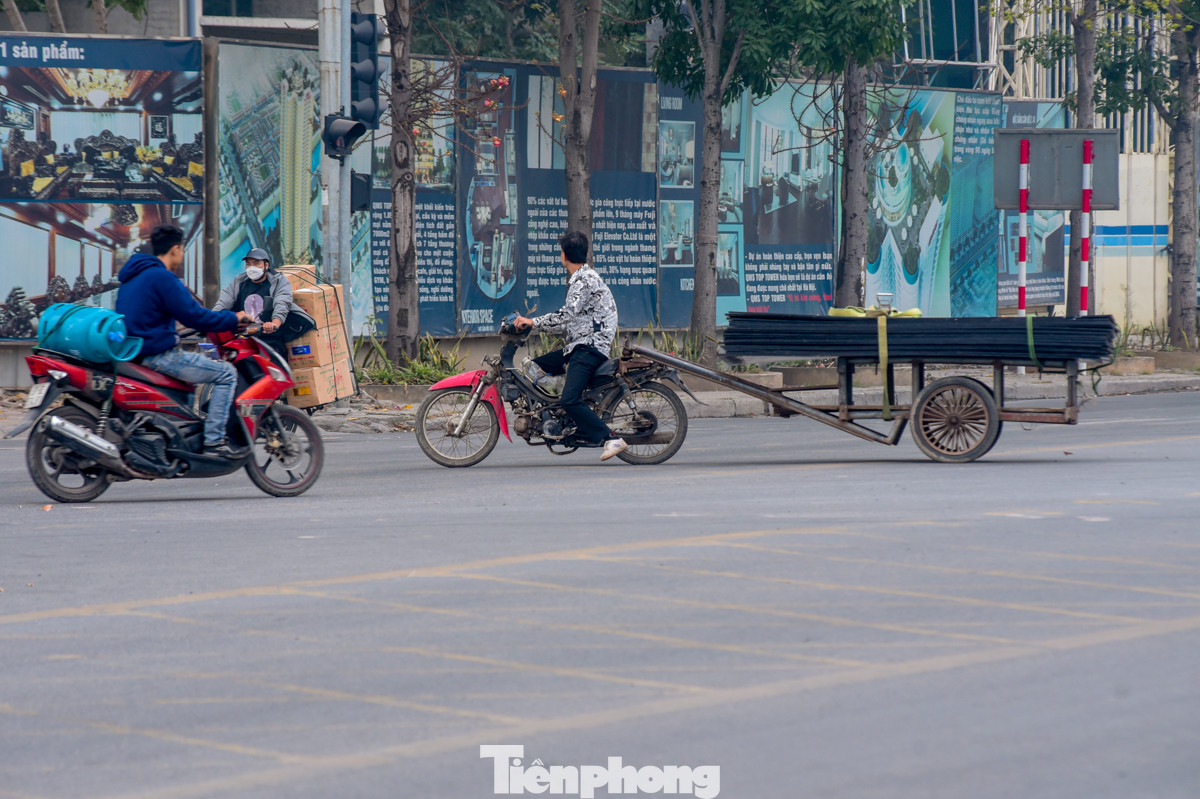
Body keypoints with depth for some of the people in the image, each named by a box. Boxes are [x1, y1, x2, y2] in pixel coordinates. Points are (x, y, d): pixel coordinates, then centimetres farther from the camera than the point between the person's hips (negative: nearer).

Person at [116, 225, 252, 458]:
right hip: (157, 354, -10)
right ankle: (214, 441, -12)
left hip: (132, 351, 10)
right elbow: (193, 316, -17)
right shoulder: (162, 277, -15)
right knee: (226, 373, -6)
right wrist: (234, 319, -4)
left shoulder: (131, 276, 17)